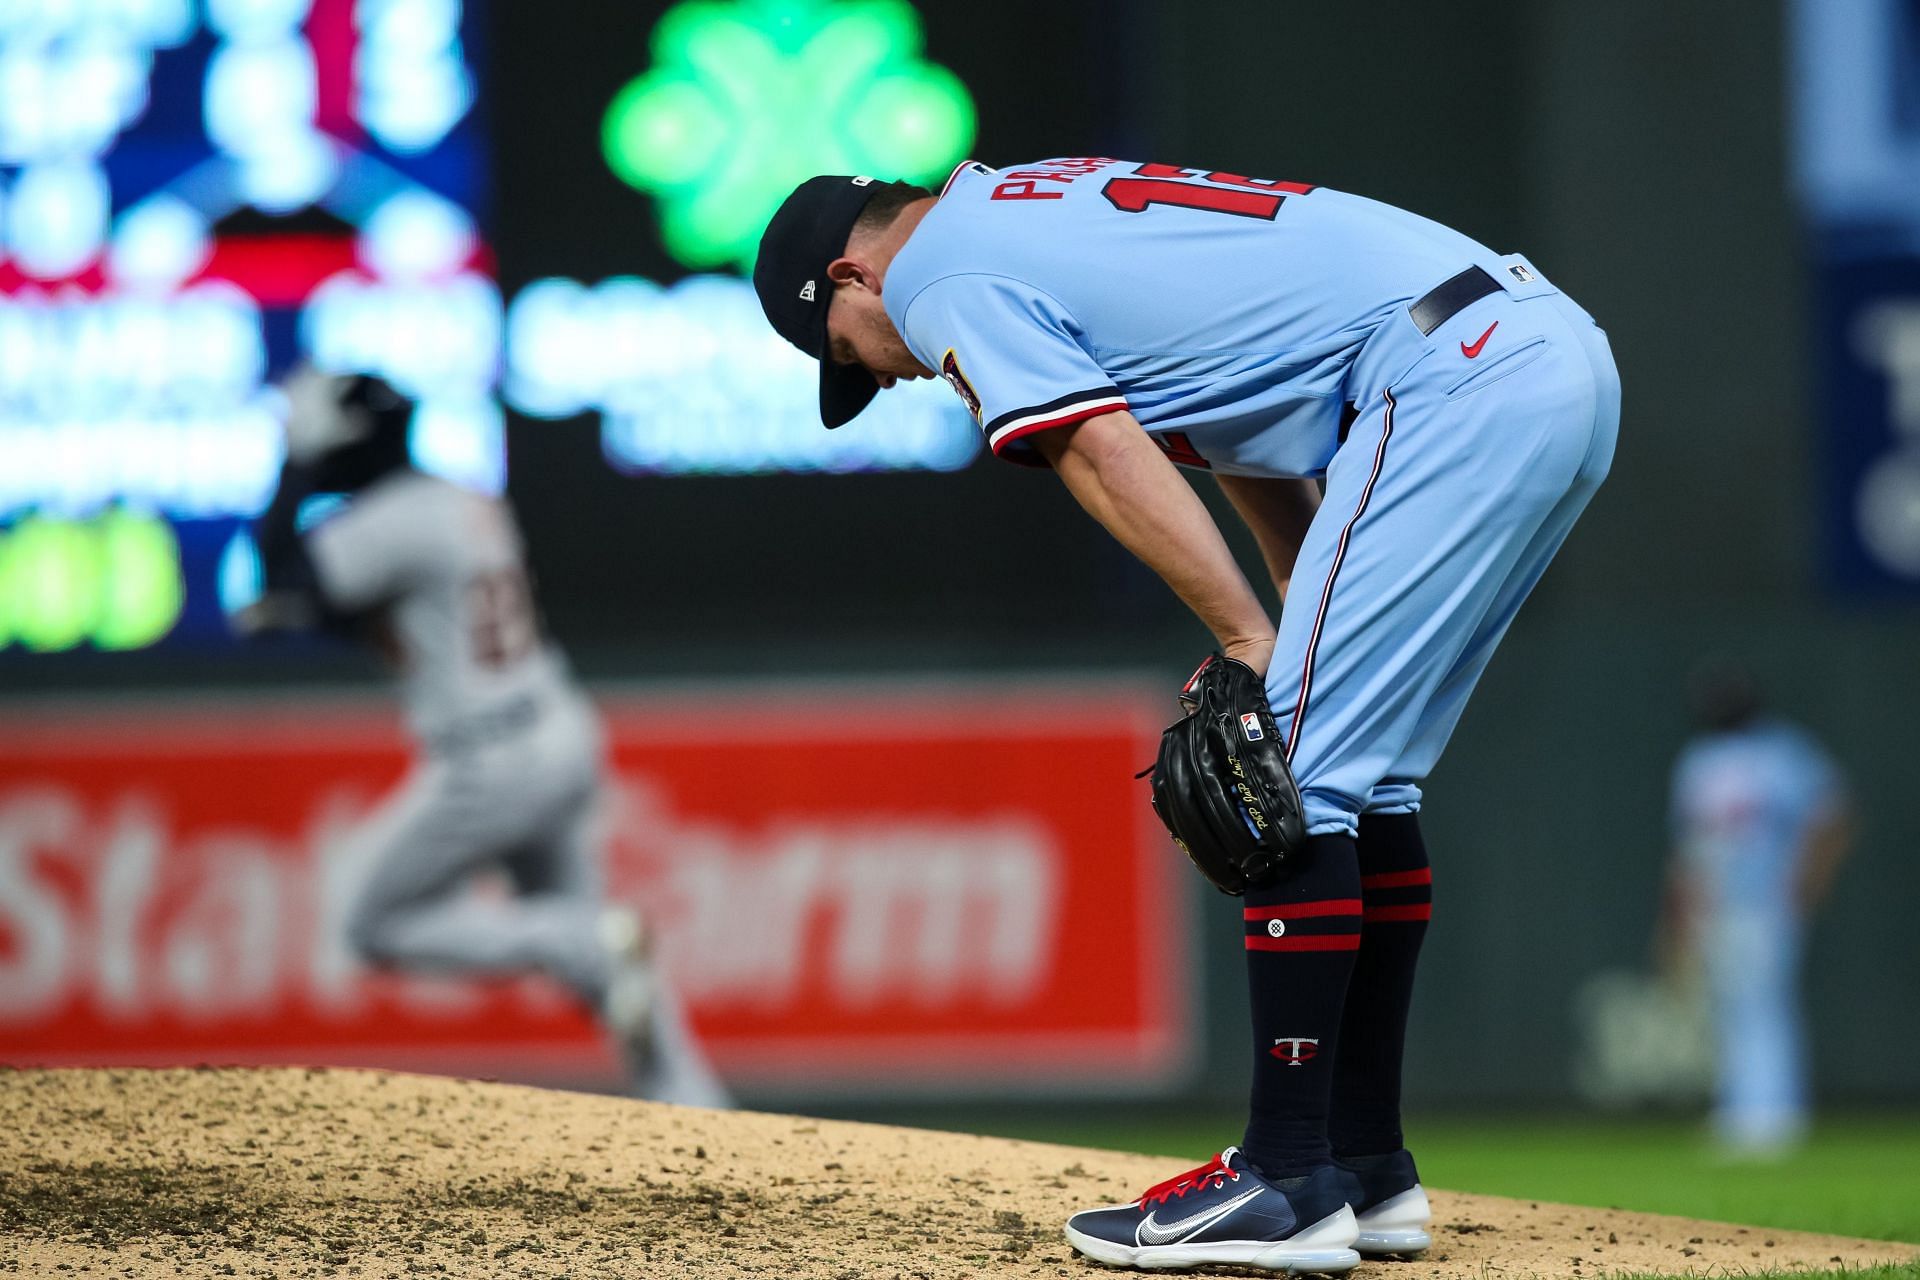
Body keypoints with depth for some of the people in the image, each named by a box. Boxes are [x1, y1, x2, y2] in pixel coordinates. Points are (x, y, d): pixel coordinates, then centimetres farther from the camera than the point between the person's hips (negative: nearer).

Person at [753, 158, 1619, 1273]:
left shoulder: (947, 281, 0)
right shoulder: (1046, 203, 29)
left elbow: (1111, 462, -11)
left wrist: (1253, 643, -13)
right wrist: (1318, 627, 19)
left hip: (1454, 376, -10)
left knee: (1300, 763, -7)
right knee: (1361, 772, 16)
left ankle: (1288, 1187, -8)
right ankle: (1368, 1169, 20)